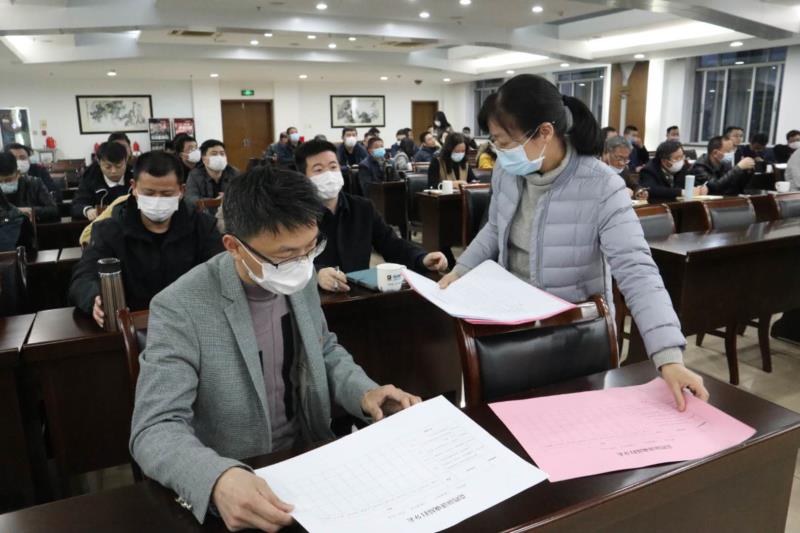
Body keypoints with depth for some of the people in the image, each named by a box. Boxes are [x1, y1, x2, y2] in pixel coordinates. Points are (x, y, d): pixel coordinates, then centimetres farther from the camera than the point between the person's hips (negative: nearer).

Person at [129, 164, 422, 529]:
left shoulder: (300, 280, -4)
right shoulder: (180, 310, -20)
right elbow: (155, 429, -22)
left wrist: (364, 392, -8)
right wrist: (218, 479, -40)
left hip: (310, 459, 3)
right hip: (236, 485, -3)